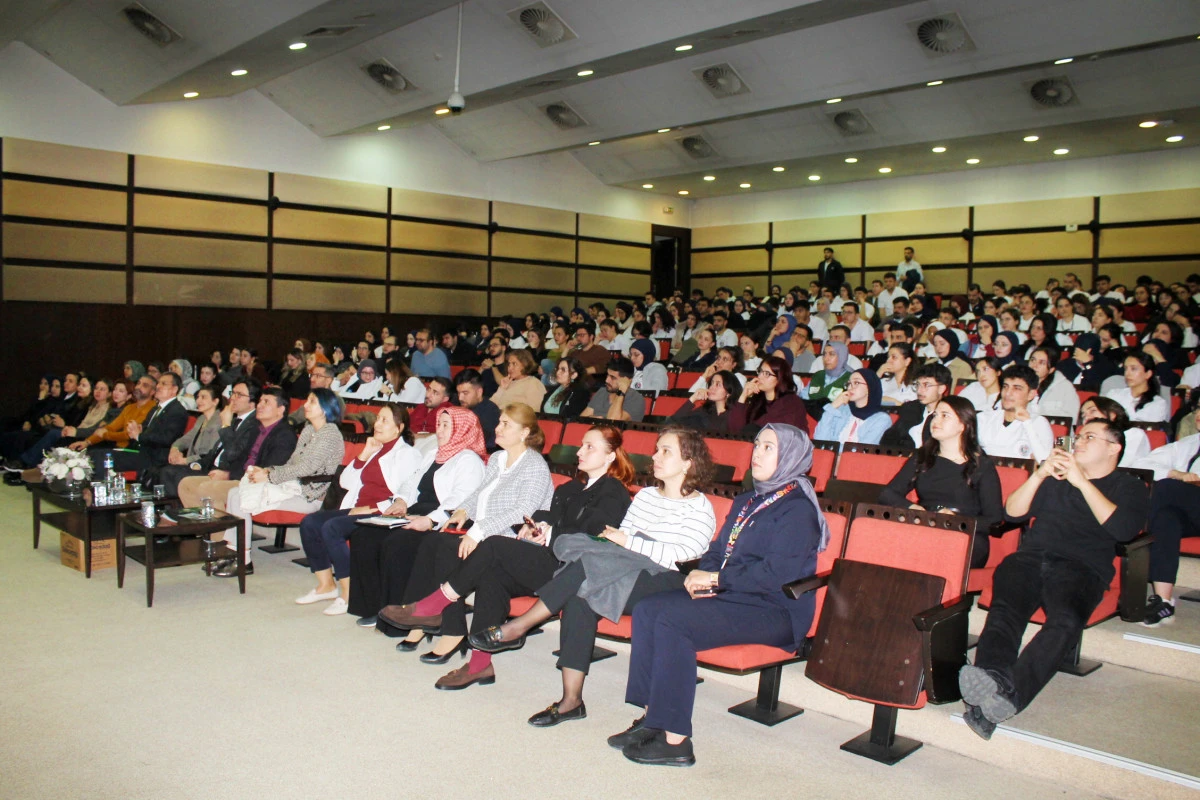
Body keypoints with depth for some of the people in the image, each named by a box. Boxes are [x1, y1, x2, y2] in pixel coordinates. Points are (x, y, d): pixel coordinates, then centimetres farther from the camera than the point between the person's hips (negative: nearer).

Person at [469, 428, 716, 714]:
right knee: (578, 597, -28)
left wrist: (628, 541, -11)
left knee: (589, 564, -30)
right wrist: (611, 540, -6)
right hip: (626, 577, 6)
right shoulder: (645, 495, 23)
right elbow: (620, 539, 17)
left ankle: (519, 627, -21)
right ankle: (571, 699, -25)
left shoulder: (700, 508, 2)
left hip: (664, 585, -6)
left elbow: (681, 554, -13)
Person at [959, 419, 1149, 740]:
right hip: (1030, 558, 3)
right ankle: (991, 676, -56)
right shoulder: (1055, 478, 31)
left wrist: (1082, 482, -3)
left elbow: (1122, 529, -1)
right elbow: (1013, 512, 20)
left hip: (1080, 569, -3)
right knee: (1004, 609, -32)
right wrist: (1039, 476, 6)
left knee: (1066, 620, -37)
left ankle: (1011, 693, -54)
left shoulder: (1130, 488, 21)